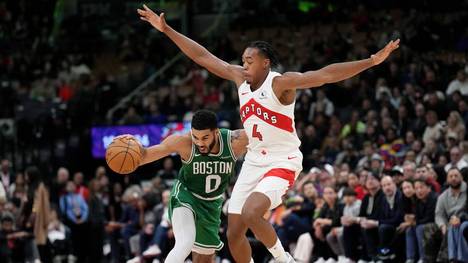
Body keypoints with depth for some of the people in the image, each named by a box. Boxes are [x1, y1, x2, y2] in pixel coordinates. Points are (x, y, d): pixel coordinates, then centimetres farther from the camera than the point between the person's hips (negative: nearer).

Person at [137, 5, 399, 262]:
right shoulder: (240, 77, 1)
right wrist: (167, 29, 7)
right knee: (234, 233, 5)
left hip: (282, 163, -7)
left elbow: (325, 75, -29)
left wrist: (371, 61, -40)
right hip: (253, 162, 7)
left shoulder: (282, 83, -18)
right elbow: (203, 56, 7)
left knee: (251, 213, -30)